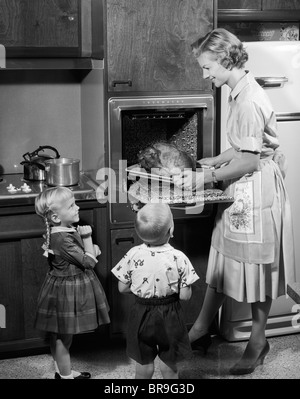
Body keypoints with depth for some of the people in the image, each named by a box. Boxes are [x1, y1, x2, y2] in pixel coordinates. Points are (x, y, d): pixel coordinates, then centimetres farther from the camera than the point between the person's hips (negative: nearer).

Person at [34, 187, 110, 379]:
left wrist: (93, 249, 0)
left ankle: (63, 371, 35)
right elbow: (89, 262, -23)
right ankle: (66, 375, 21)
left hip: (68, 288, 10)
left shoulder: (67, 230, 2)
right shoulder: (62, 239, -28)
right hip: (67, 291, -10)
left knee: (59, 336, 21)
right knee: (64, 337, 6)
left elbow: (81, 254, 19)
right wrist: (87, 237, -18)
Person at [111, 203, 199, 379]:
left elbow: (122, 288, -5)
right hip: (169, 317, -1)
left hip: (142, 314, 1)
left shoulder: (133, 255, -14)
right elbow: (185, 296, -14)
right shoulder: (179, 258, -19)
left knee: (144, 363, 18)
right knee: (169, 364, 18)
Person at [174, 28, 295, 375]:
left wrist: (207, 177, -14)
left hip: (256, 190, -9)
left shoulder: (248, 101, -22)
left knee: (256, 266, 5)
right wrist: (210, 163, 9)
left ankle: (258, 341, 23)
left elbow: (249, 161, -21)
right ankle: (201, 330, 27)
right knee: (222, 260, 15)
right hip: (241, 190, 9)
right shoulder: (240, 92, 8)